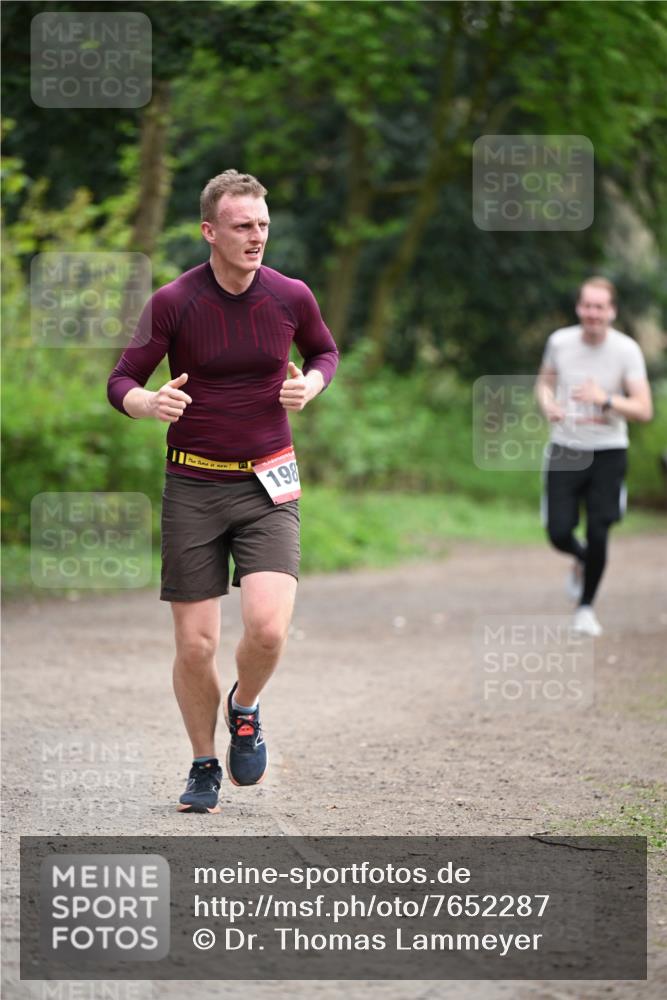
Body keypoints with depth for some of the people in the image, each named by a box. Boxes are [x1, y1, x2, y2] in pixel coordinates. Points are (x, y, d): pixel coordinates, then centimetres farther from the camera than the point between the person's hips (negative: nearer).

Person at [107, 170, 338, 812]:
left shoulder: (291, 297, -1)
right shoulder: (173, 302, -7)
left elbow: (325, 351, 19)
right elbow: (122, 380, 0)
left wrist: (309, 385, -3)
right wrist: (149, 403, -23)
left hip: (267, 482, 1)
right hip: (192, 485, 0)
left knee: (267, 626, -19)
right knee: (195, 644, 0)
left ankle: (245, 709, 14)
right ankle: (204, 766, 22)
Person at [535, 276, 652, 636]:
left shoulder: (627, 350, -11)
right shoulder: (560, 342, -3)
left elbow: (644, 409, -14)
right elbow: (545, 381, 15)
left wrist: (606, 400, -30)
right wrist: (548, 404, -8)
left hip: (608, 453, -2)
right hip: (565, 449, 2)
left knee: (597, 535, -5)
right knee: (559, 532, -5)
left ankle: (586, 607, 17)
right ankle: (581, 560, 32)